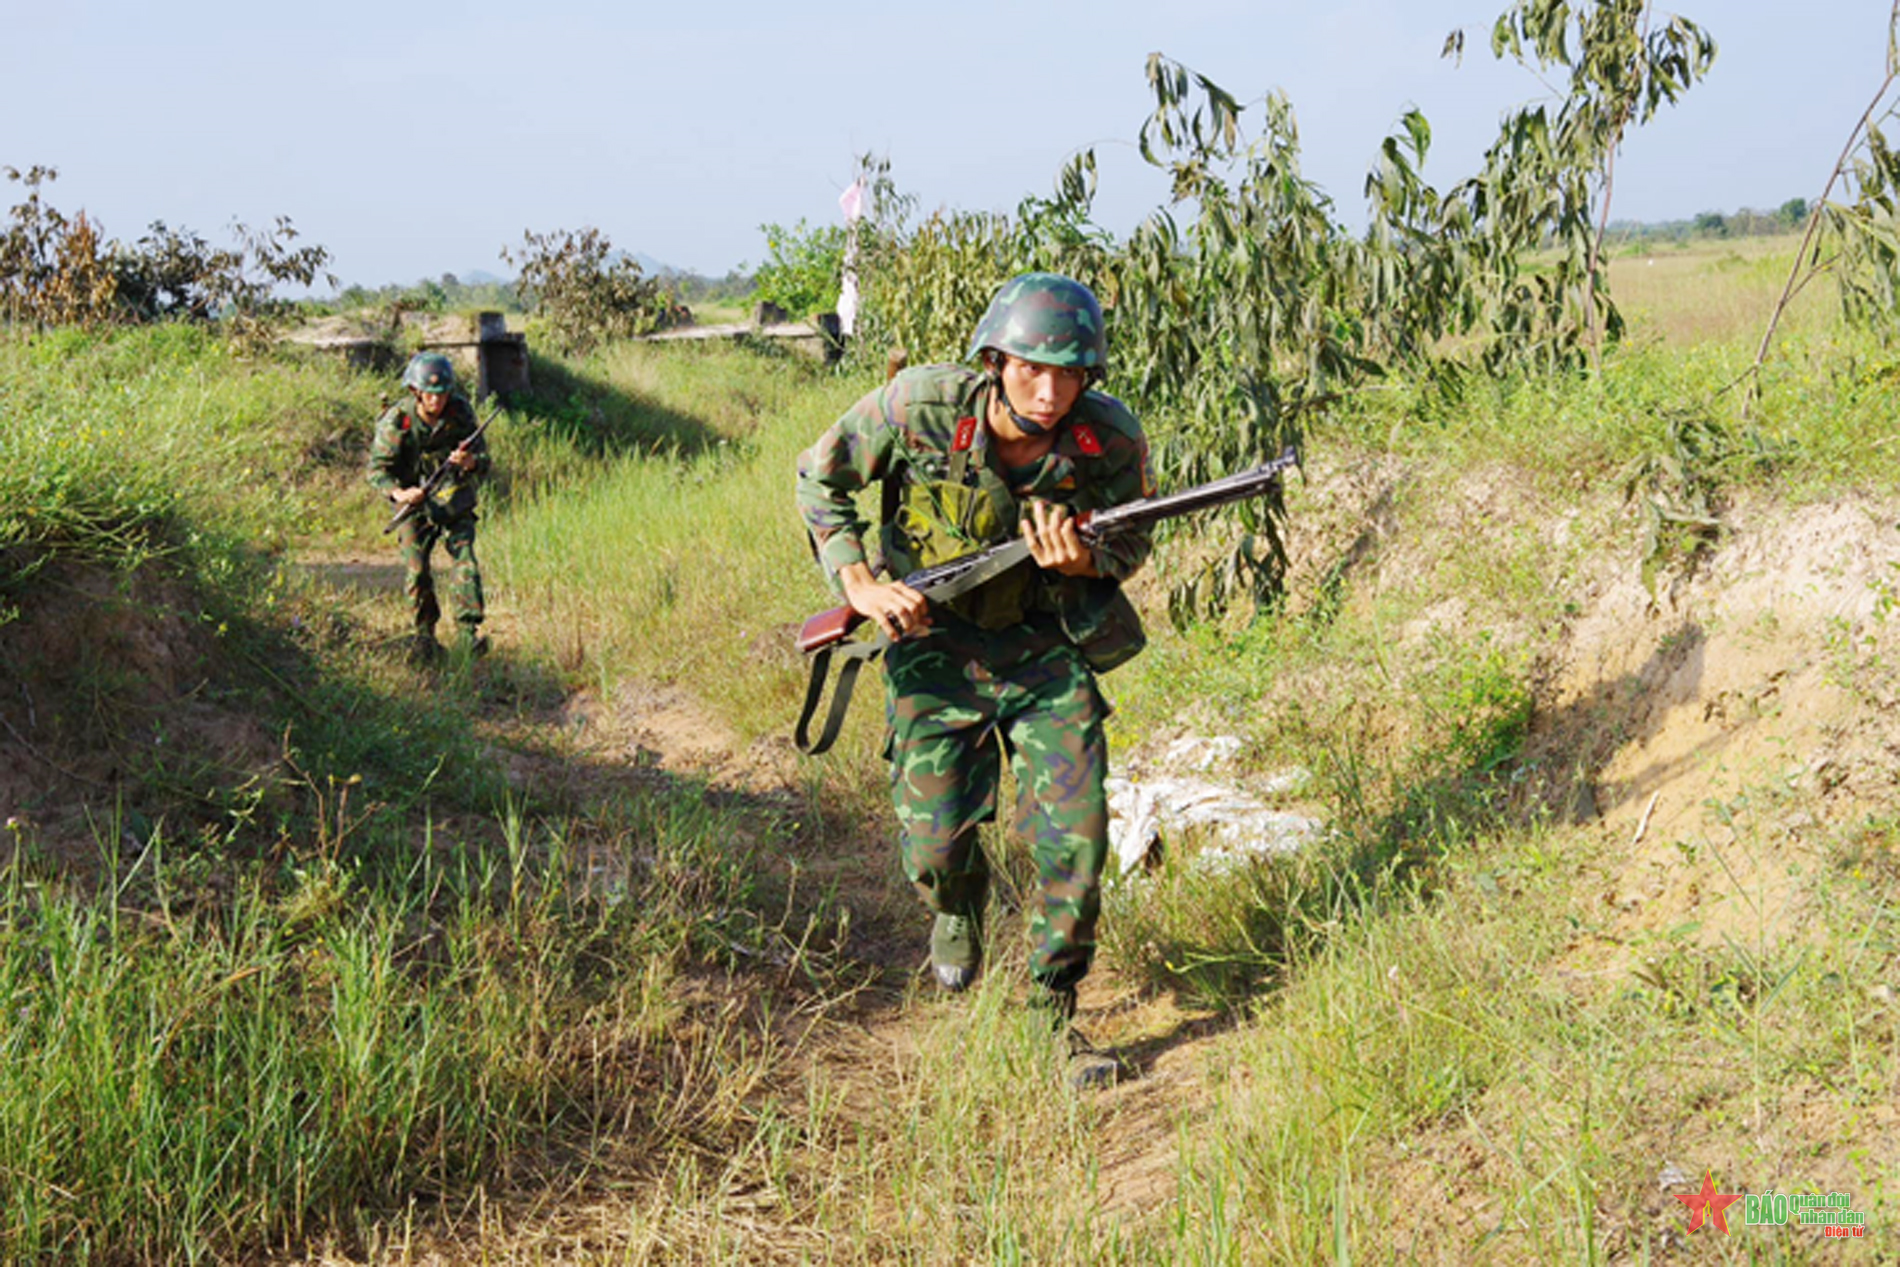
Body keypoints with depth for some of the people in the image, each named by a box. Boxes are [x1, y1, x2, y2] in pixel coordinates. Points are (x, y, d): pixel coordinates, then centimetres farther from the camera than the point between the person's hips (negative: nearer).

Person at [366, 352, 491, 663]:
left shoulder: (461, 412, -12)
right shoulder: (395, 421, -17)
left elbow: (483, 458, -6)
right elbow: (378, 469, -15)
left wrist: (471, 461, -31)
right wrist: (398, 493, -35)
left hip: (454, 498, 1)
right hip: (414, 500, -1)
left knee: (463, 557, -15)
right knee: (416, 570, -5)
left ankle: (470, 631, -14)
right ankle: (424, 635, 9)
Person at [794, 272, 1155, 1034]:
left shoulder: (1110, 439, -19)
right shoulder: (921, 406, -22)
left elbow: (1131, 546, 0)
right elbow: (819, 481, -5)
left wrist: (1083, 564, -23)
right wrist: (860, 585, -16)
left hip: (1049, 649, 1)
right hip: (935, 647, 0)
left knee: (1076, 840, -10)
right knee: (934, 850, 0)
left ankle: (1053, 1001, 15)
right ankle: (959, 906, 40)